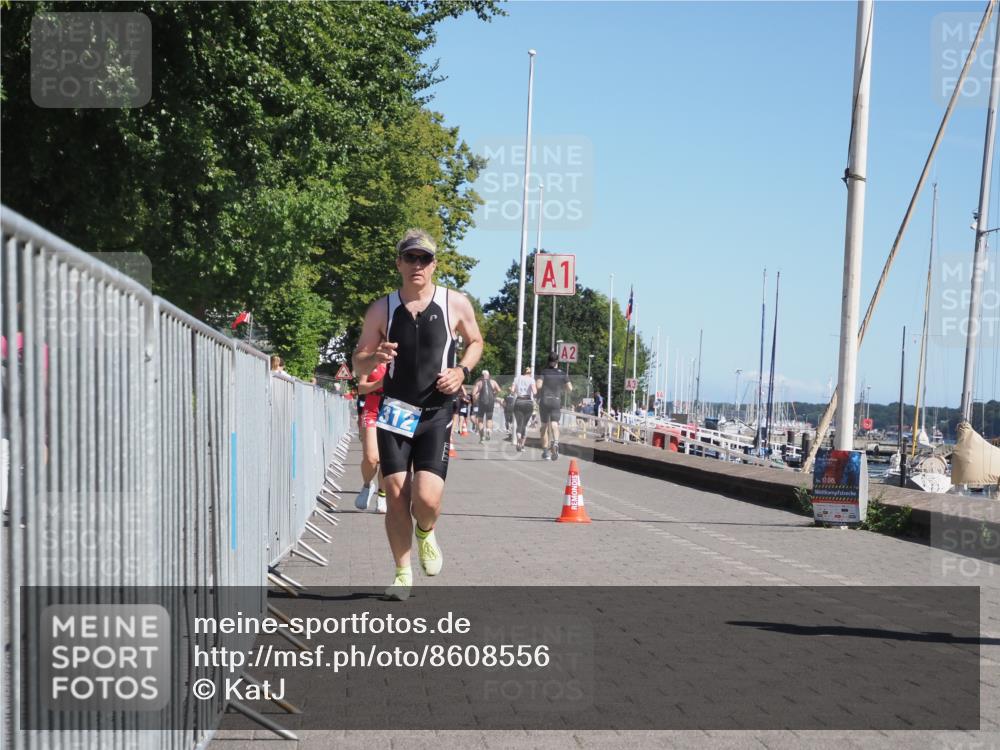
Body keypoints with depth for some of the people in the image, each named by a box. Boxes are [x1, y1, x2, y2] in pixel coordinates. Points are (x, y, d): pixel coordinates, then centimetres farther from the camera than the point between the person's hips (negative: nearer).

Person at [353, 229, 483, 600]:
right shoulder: (381, 309, 1)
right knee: (396, 497, -1)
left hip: (436, 415, -1)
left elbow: (475, 341, 15)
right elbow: (358, 364, 6)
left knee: (427, 499, -14)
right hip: (394, 413, 1)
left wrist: (462, 370, -5)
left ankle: (425, 534, 22)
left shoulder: (456, 304, -2)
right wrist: (375, 357, -18)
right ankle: (403, 574, 15)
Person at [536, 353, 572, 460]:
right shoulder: (562, 374, 6)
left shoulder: (544, 372, 1)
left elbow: (538, 385, -12)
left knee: (544, 426, 11)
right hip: (556, 401, 0)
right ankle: (555, 442, -39)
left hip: (544, 401, 0)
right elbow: (570, 388, 5)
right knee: (554, 424, -7)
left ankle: (545, 451, 12)